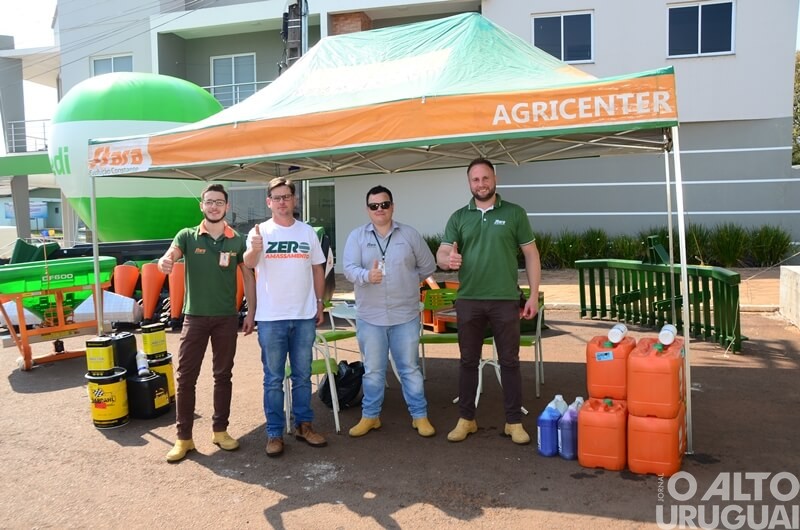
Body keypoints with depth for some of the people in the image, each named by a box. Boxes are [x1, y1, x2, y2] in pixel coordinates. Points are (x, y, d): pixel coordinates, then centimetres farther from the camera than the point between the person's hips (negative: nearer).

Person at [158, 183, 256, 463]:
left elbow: (248, 276, 7)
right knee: (185, 376, 1)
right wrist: (164, 263, -42)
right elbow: (169, 256, -18)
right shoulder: (187, 236, -1)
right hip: (195, 316, -1)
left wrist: (251, 312, 2)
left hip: (227, 317, 1)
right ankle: (184, 437, 12)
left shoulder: (237, 241, 2)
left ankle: (220, 430, 24)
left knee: (223, 375, 11)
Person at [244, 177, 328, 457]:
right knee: (273, 379, 6)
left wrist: (319, 303, 9)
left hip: (304, 317, 3)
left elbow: (318, 269, 13)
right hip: (271, 318, -3)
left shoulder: (308, 232, 5)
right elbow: (248, 263, -22)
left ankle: (303, 425, 26)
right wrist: (254, 249, -44)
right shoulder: (260, 231, -4)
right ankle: (274, 432, 16)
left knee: (303, 375, 13)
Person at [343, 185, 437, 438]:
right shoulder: (357, 236, 1)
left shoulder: (410, 234, 2)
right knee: (373, 370, 11)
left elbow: (428, 266, 10)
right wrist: (367, 276, -31)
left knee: (410, 369, 9)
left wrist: (407, 282, 5)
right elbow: (349, 268, -11)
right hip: (369, 316, 0)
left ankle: (419, 415, 21)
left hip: (405, 315, 0)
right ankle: (370, 416, 26)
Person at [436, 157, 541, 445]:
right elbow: (441, 254, 0)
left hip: (505, 300, -2)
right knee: (468, 361, 10)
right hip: (468, 300, 2)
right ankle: (466, 419, 22)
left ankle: (514, 421, 18)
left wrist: (534, 296, -3)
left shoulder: (514, 213, 1)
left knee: (509, 361, 6)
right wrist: (449, 259, -25)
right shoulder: (459, 217, 6)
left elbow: (531, 255, 3)